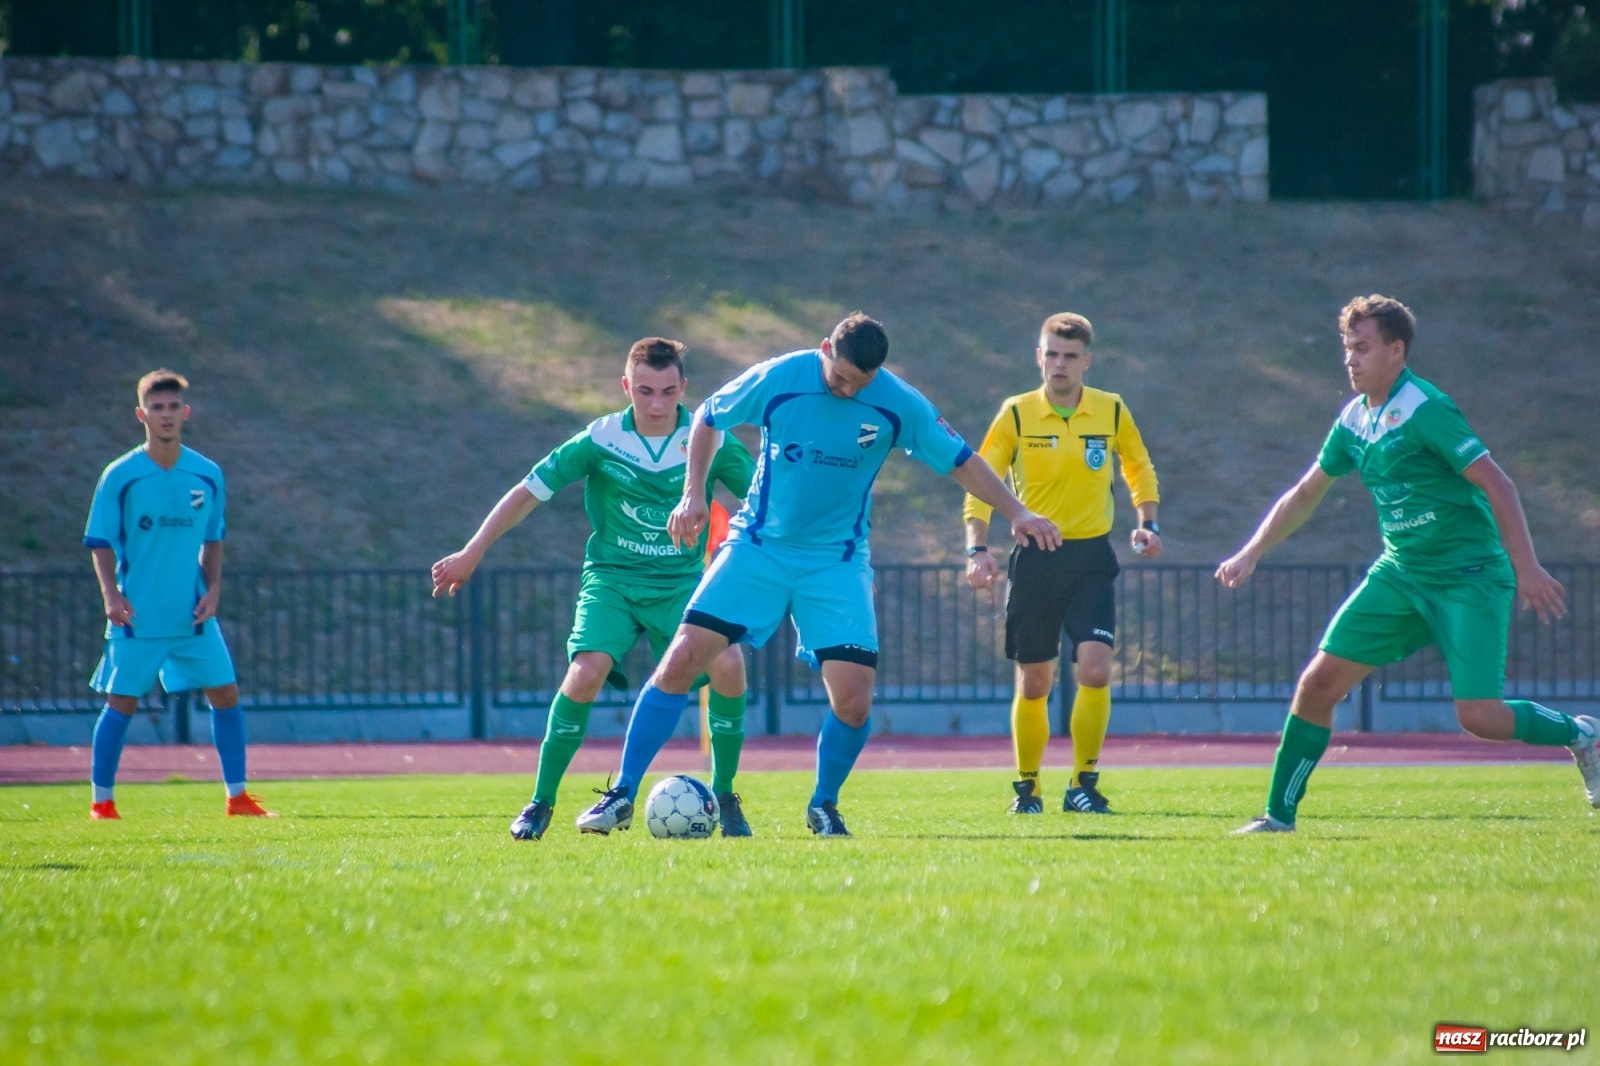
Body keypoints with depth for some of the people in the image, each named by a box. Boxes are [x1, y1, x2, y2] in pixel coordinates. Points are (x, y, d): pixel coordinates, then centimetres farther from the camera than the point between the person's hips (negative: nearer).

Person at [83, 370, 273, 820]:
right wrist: (112, 594, -16)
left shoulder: (208, 475, 3)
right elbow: (101, 543, -3)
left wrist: (213, 589, 0)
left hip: (193, 614, 4)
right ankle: (101, 801, 9)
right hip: (138, 615, -3)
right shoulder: (120, 476, -7)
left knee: (226, 694, 2)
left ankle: (237, 796, 12)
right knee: (122, 703, -1)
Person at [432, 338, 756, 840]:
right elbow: (529, 492, -1)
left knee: (727, 665, -25)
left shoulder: (711, 441, -6)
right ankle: (540, 804, -11)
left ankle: (725, 799, -4)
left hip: (682, 582, 1)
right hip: (612, 578, -1)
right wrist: (472, 552, -2)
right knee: (586, 671, -28)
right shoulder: (600, 440, -8)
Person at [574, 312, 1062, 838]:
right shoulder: (777, 380, -11)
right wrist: (693, 493, -2)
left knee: (853, 698, -13)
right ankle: (622, 795, -5)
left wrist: (1017, 513, -5)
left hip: (837, 562, 0)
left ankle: (823, 806, 15)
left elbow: (961, 461, 2)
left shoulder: (899, 405, -9)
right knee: (681, 660, -14)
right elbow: (708, 419, 6)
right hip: (758, 546, 0)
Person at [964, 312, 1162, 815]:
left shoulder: (1112, 412, 1)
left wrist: (1147, 524, 7)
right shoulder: (1016, 414, -4)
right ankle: (1026, 787, 22)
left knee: (1095, 669, -16)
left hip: (1092, 557, 0)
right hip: (1035, 560, 0)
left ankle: (1083, 783, -4)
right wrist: (977, 549, -15)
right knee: (1033, 683, 5)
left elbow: (1138, 467, 19)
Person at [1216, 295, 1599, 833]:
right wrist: (1250, 555, 14)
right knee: (1320, 682, -3)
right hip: (1400, 575, 7)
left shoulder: (1425, 410, -17)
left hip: (1468, 578, -7)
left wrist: (1526, 568, -24)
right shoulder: (1355, 419, 8)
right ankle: (1279, 815, 6)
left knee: (1479, 716, -15)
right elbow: (1305, 495, 21)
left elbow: (1497, 485, -19)